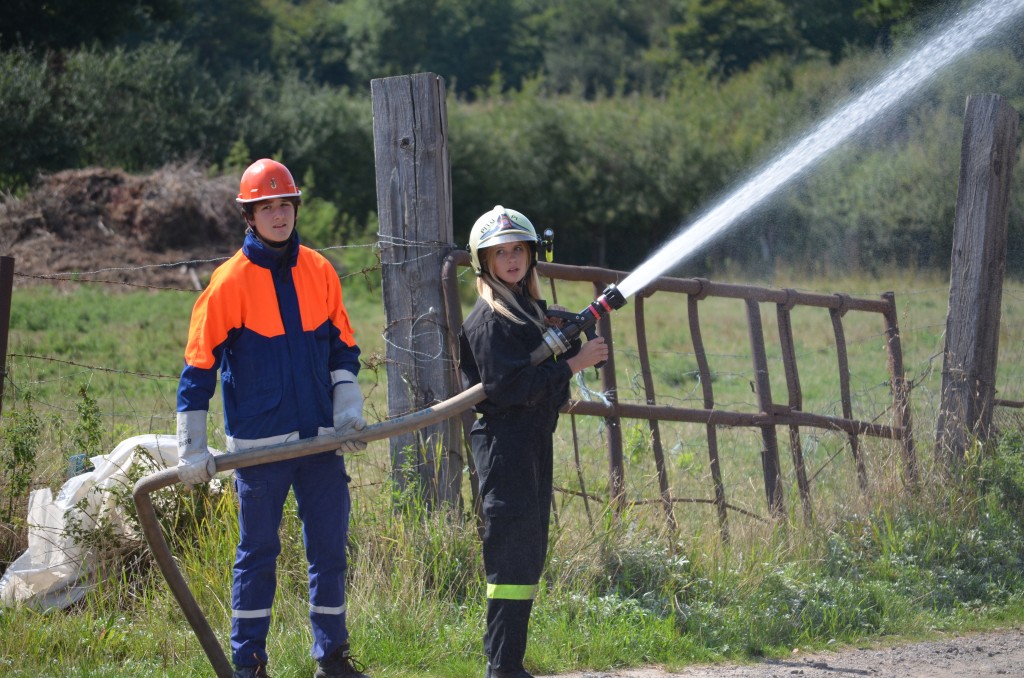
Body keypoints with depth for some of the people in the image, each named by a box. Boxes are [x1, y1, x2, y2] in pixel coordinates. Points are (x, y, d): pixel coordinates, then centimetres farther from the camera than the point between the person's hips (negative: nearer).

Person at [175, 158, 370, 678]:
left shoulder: (319, 273, 5)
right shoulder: (230, 282, -7)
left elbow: (342, 348, 15)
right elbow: (199, 367, -5)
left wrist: (348, 411, 1)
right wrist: (192, 451, -7)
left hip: (321, 438, 4)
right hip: (259, 441, -4)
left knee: (330, 548, 7)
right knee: (257, 553, 4)